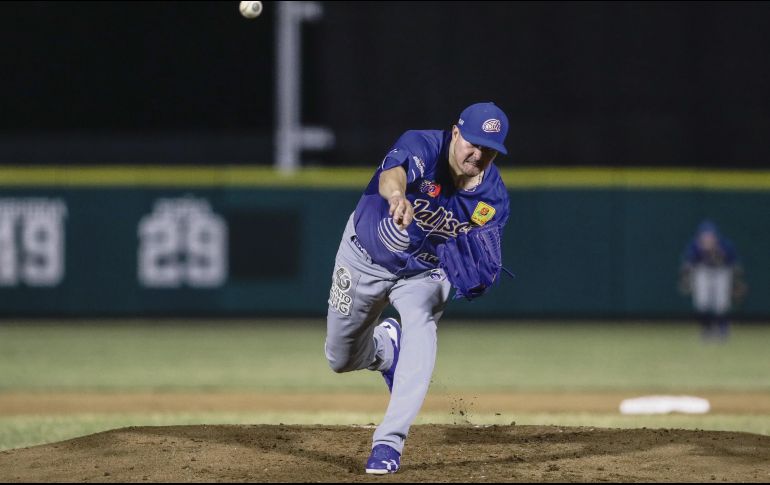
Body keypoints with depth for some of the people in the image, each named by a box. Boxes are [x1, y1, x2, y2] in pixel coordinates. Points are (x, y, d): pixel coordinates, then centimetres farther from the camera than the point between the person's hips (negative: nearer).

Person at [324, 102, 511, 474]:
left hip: (425, 272, 1)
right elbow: (392, 171, -56)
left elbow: (484, 261, -17)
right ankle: (387, 347, 47)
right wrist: (397, 195, -81)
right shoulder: (422, 147, -33)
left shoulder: (493, 199, -22)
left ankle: (389, 442, -30)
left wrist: (473, 278, -42)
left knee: (421, 328, -31)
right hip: (366, 258, 0)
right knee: (341, 360, 11)